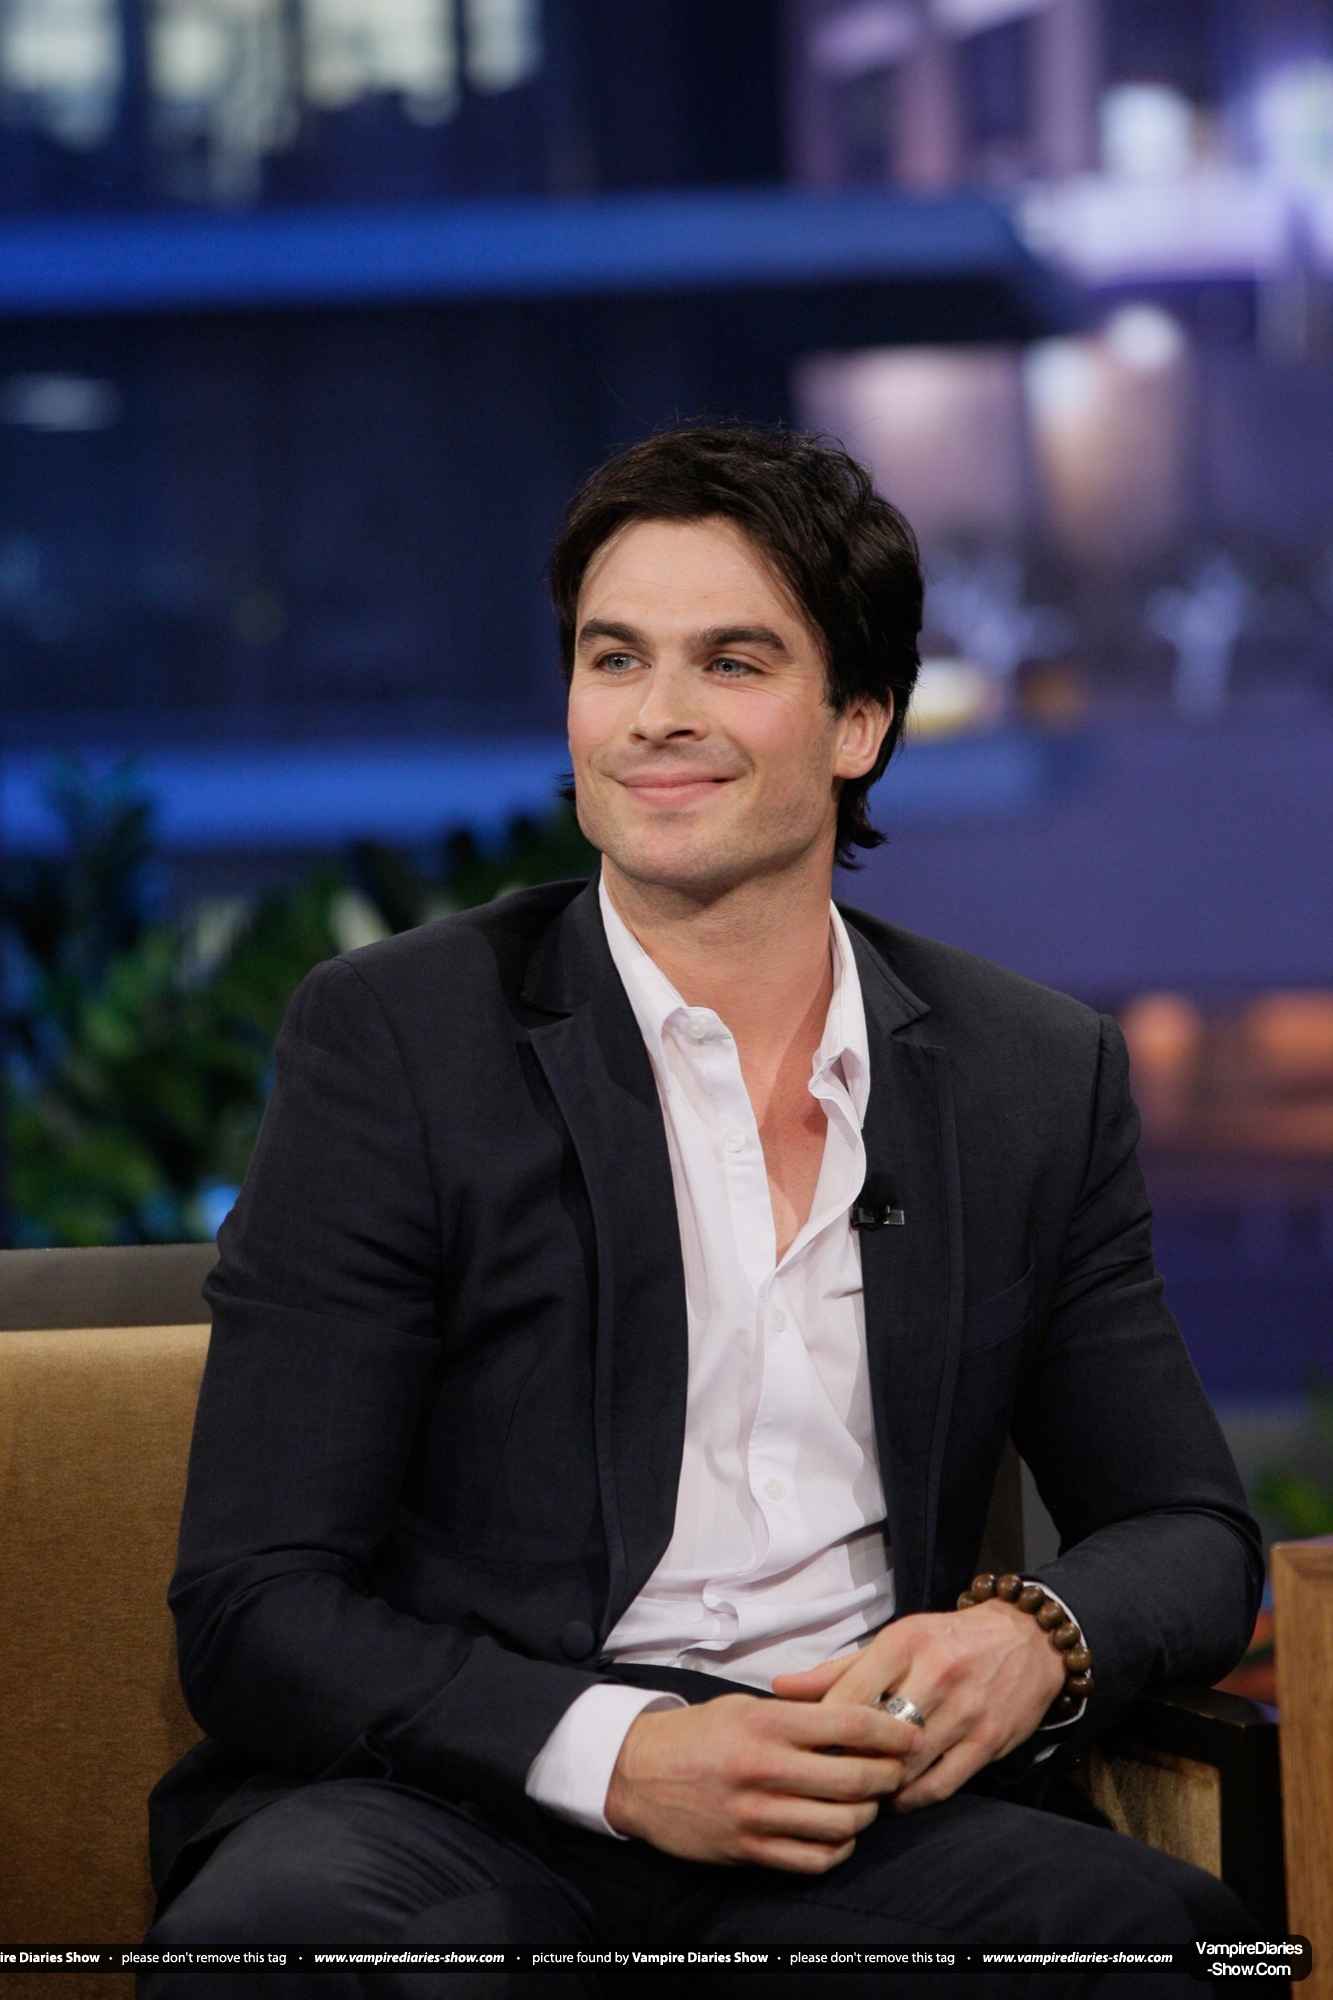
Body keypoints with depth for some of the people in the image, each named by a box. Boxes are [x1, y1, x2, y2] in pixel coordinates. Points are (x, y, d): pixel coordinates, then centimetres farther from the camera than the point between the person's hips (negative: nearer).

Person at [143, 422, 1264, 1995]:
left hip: (860, 1829, 2)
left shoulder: (1041, 1077, 12)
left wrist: (1037, 1642, -7)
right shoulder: (390, 1039, 2)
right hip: (462, 1810, -1)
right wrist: (611, 1750, -20)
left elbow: (1186, 1531, 18)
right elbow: (256, 1606, -3)